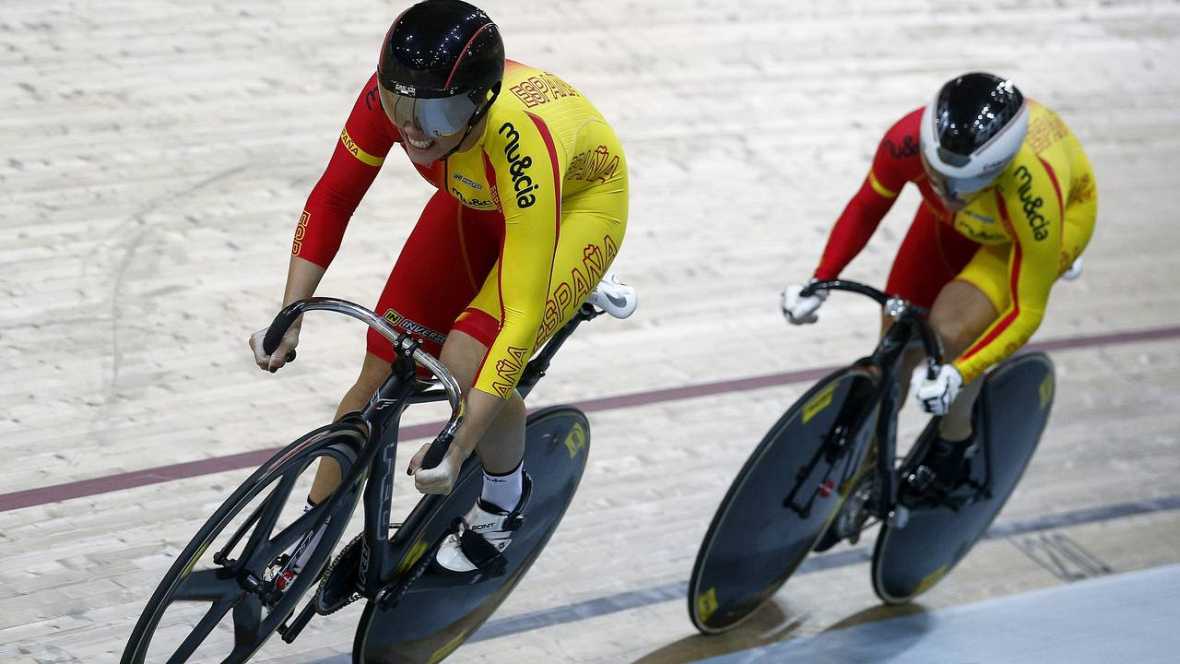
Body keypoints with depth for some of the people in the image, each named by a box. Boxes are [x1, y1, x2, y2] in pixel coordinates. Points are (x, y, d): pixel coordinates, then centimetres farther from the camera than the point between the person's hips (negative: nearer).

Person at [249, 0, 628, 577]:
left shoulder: (520, 141, -43)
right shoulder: (391, 94, -30)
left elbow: (521, 315, -42)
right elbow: (331, 200, -13)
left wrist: (457, 450, -44)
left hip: (577, 203, -5)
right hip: (478, 202, 5)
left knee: (467, 367, -24)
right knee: (381, 372, -2)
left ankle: (504, 498, 8)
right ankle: (303, 551, 15)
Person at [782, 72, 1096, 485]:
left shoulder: (1031, 194, -45)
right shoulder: (909, 138, -36)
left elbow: (1026, 311, -35)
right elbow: (866, 207, -14)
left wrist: (957, 374, -46)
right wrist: (820, 282, -21)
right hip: (961, 219, 4)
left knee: (951, 329, -24)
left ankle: (956, 440, 7)